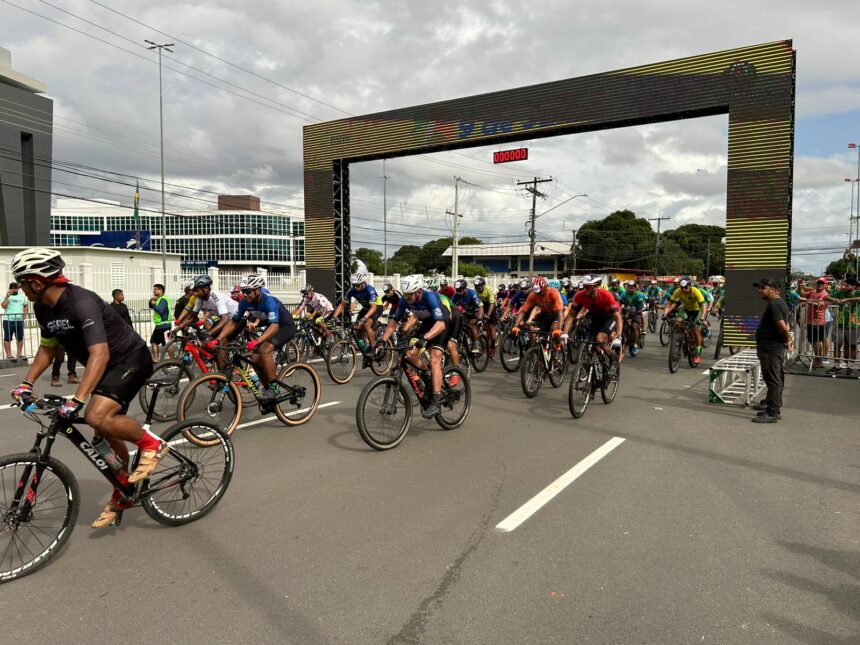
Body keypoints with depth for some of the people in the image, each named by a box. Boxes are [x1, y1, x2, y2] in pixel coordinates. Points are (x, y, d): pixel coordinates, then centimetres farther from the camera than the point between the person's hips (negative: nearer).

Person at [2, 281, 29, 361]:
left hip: (20, 320, 4)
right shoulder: (6, 296, 1)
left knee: (20, 338, 8)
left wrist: (26, 311, 4)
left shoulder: (22, 296, 13)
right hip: (8, 320, -4)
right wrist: (7, 296, -19)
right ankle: (9, 355, 0)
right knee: (7, 338, -3)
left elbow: (26, 305, 22)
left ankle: (19, 354, 17)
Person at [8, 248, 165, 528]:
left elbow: (99, 354, -37)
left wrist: (77, 400, -42)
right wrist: (27, 383, 5)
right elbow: (47, 348, 15)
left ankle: (151, 443, -7)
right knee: (107, 433, 13)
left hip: (131, 359, -9)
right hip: (109, 366, 9)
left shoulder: (81, 302, -28)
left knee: (96, 416, -30)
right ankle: (123, 493, 29)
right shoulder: (43, 308, 0)